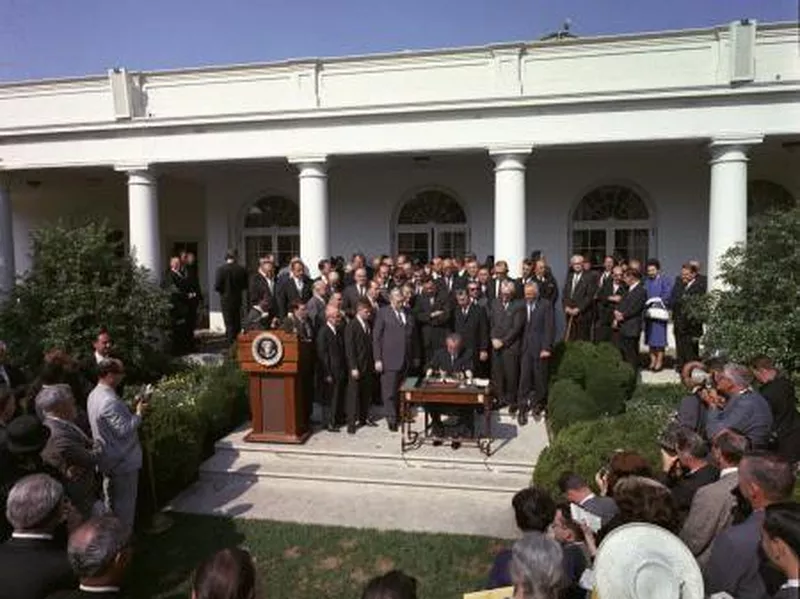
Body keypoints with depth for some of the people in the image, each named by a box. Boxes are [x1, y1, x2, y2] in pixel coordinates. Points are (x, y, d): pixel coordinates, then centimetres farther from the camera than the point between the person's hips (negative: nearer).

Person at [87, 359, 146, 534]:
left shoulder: (95, 394, 3)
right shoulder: (110, 401, -29)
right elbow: (124, 430, -28)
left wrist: (132, 407, 1)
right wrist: (138, 413, -16)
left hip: (109, 460, 10)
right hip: (123, 461, -10)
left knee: (111, 500, 23)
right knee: (125, 503, 6)